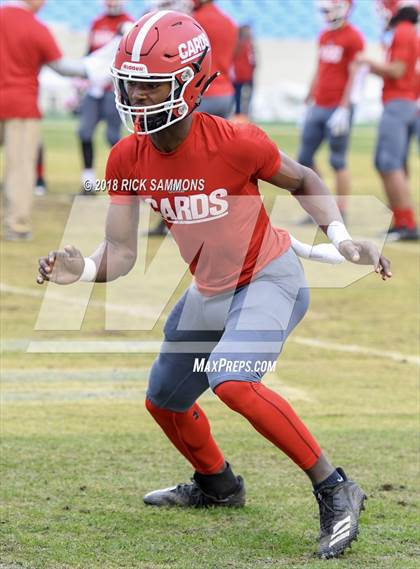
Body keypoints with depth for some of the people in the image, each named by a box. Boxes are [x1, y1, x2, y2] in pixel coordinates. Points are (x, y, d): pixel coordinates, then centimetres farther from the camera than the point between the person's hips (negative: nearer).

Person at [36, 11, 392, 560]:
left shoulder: (235, 143, -27)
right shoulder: (127, 159, -12)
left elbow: (304, 182, -7)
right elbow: (120, 254, -11)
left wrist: (341, 238, -21)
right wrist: (82, 268, -33)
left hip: (269, 277, -7)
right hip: (210, 289, 7)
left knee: (232, 382, -30)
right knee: (165, 401, 19)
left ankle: (335, 491, -18)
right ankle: (218, 484, 49)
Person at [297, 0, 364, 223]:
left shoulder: (353, 38, -10)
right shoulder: (324, 36, 15)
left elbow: (354, 77, -14)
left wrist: (343, 109, -18)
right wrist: (309, 102, 21)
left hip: (337, 109, -8)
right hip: (318, 108, 8)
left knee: (338, 161, -4)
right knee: (304, 158, 8)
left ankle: (341, 213, 3)